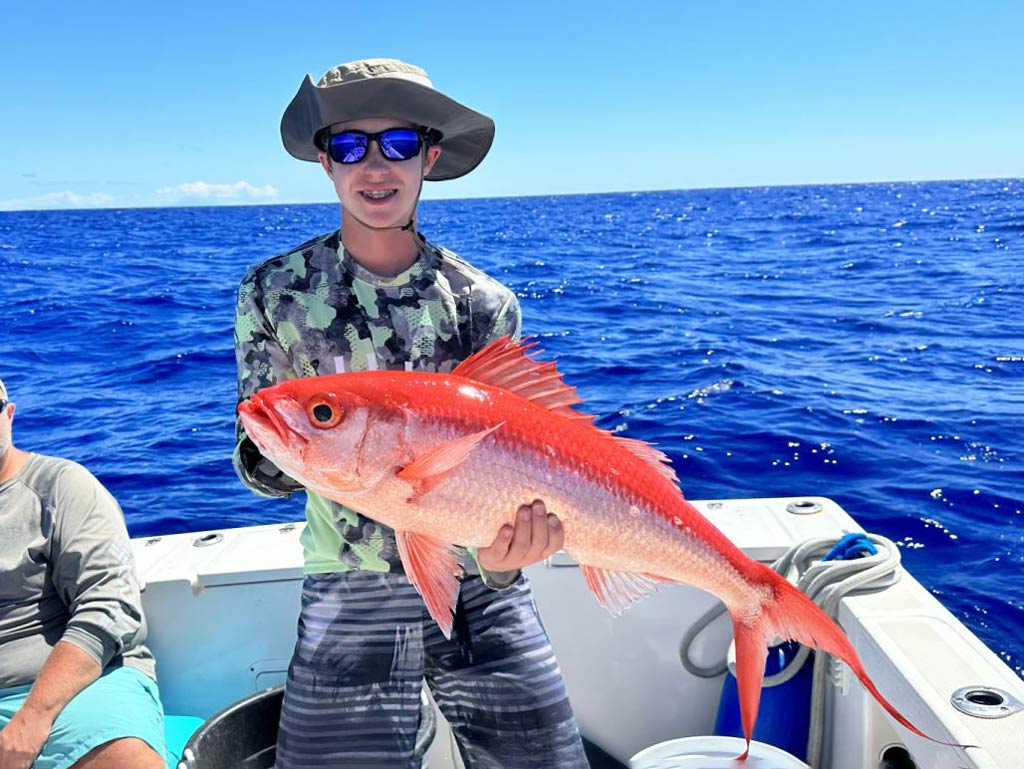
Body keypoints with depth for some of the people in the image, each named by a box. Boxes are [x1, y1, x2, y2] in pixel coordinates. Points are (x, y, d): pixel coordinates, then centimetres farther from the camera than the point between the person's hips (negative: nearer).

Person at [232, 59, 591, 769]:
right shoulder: (276, 293, -4)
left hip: (484, 599, 1)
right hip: (350, 610, 0)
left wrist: (500, 554, -22)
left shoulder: (486, 304, -3)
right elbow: (258, 469, -3)